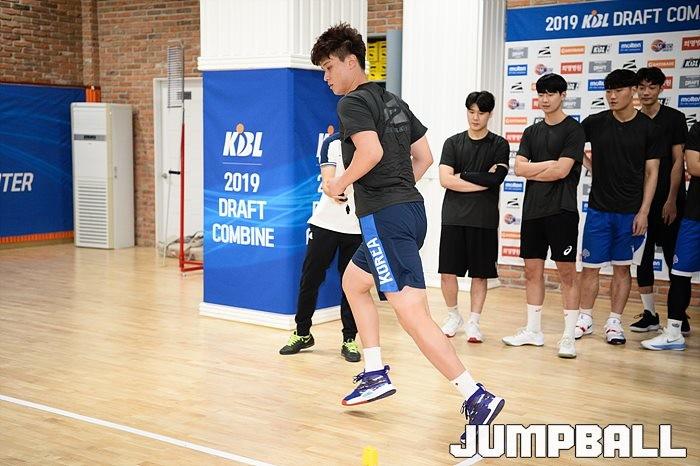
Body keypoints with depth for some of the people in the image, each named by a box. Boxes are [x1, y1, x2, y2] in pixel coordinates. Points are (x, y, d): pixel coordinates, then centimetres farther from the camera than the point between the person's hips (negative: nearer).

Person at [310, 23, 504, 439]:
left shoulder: (353, 102, -7)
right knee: (353, 281, 26)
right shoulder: (394, 102, 19)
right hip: (411, 207, 10)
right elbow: (424, 156, 20)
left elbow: (371, 152, -24)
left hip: (385, 217, -10)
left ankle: (477, 397, -15)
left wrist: (340, 184, -8)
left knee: (413, 315, -12)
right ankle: (376, 375, 26)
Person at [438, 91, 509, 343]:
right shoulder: (453, 143, 6)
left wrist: (462, 175, -7)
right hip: (454, 218, 1)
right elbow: (445, 179, -6)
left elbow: (497, 178, -12)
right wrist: (483, 180, -9)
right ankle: (453, 316, 22)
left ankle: (473, 322, 17)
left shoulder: (499, 145, 4)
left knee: (480, 274, 5)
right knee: (447, 273, 0)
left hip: (484, 220, -1)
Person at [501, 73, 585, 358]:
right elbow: (519, 167, 3)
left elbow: (562, 170, -13)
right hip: (533, 210, 6)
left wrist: (532, 171, -2)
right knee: (532, 271, 9)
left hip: (562, 211, -6)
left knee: (567, 273, -3)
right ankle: (533, 330, 19)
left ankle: (568, 337, 1)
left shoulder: (573, 130, -2)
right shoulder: (531, 132, 15)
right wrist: (548, 165, -7)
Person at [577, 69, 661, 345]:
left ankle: (614, 323, 16)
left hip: (630, 212, -1)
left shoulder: (647, 128, -2)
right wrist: (589, 165, 2)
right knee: (590, 266, 4)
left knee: (622, 267, 7)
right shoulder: (595, 123, -1)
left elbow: (651, 172, -1)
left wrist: (643, 212, -7)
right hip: (598, 209, 1)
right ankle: (585, 319, 17)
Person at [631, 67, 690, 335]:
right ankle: (649, 315, 14)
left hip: (667, 202, -4)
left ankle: (680, 316, 8)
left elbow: (678, 161, -5)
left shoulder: (674, 118, -2)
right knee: (642, 258, 5)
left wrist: (672, 200, -11)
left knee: (674, 258, 0)